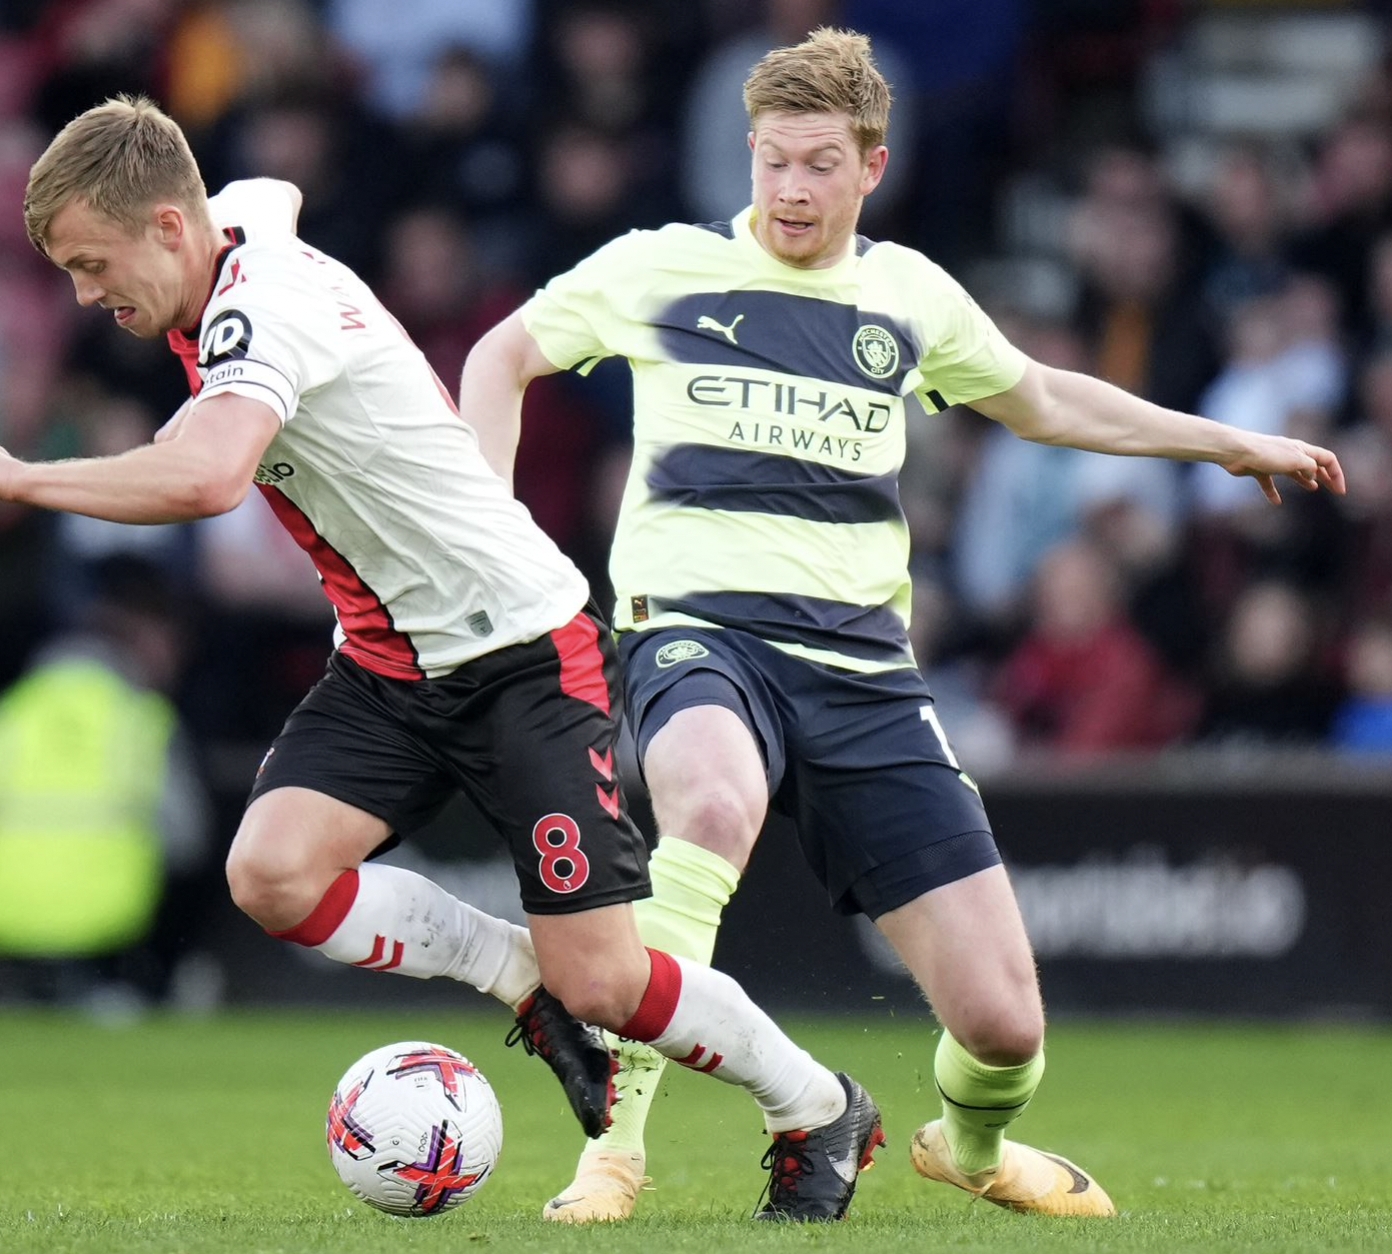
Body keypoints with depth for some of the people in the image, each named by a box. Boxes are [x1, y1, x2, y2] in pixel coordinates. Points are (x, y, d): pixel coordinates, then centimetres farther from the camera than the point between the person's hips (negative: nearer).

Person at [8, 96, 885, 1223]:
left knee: (599, 983, -9)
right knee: (272, 871, -18)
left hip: (523, 651, -8)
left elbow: (204, 478, -45)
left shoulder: (262, 310, -25)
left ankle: (821, 1112, 17)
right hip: (387, 665, 8)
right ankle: (522, 976, 5)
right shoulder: (237, 219, 2)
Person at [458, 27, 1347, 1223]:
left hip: (861, 664, 3)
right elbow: (502, 357, 17)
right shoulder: (662, 269, 5)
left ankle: (970, 1144, 35)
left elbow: (1041, 399, 32)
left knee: (1002, 1022, -5)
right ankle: (616, 1140, -32)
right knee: (716, 804, -43)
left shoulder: (909, 294, 14)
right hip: (702, 631, -3)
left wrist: (1231, 443, 31)